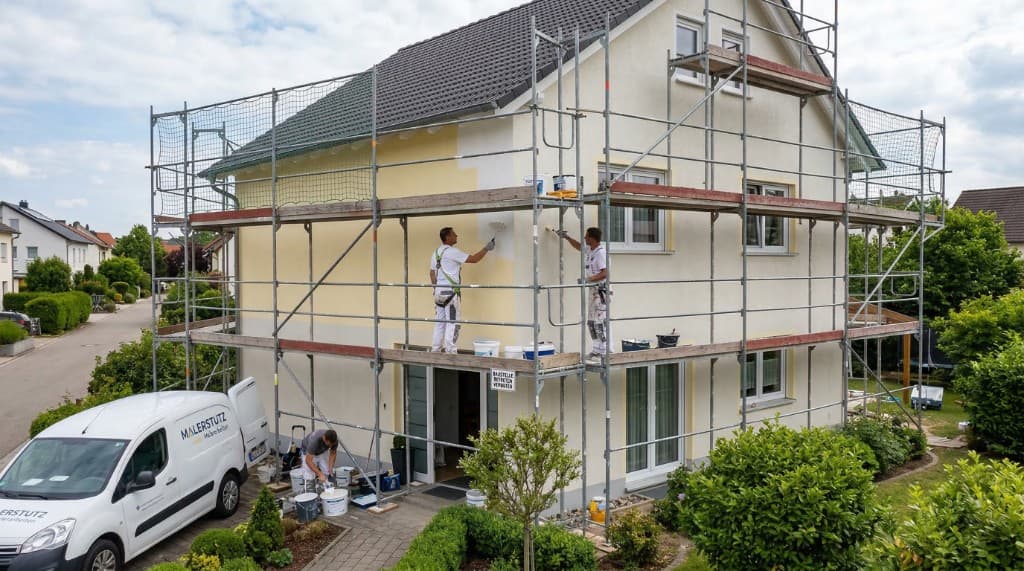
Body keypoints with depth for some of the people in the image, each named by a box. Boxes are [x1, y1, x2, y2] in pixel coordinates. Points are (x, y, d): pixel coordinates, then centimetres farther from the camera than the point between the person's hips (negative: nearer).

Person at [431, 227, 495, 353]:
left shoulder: (436, 253, 13)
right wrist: (486, 248, -1)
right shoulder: (452, 252, -12)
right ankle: (450, 351, -3)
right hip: (451, 291, -8)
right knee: (453, 323, -4)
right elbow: (473, 259, -11)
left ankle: (435, 350, 15)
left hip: (439, 292, 8)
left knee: (440, 322, 12)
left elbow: (432, 273, 17)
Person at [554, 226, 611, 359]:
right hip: (594, 290, 10)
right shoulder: (590, 250, 11)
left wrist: (588, 279, -30)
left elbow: (604, 273, -24)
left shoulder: (601, 252, -17)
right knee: (591, 322, 12)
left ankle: (603, 351, -5)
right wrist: (566, 236, 27)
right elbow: (578, 246, 32)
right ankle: (596, 350, 18)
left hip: (601, 290, -10)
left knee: (600, 322, -9)